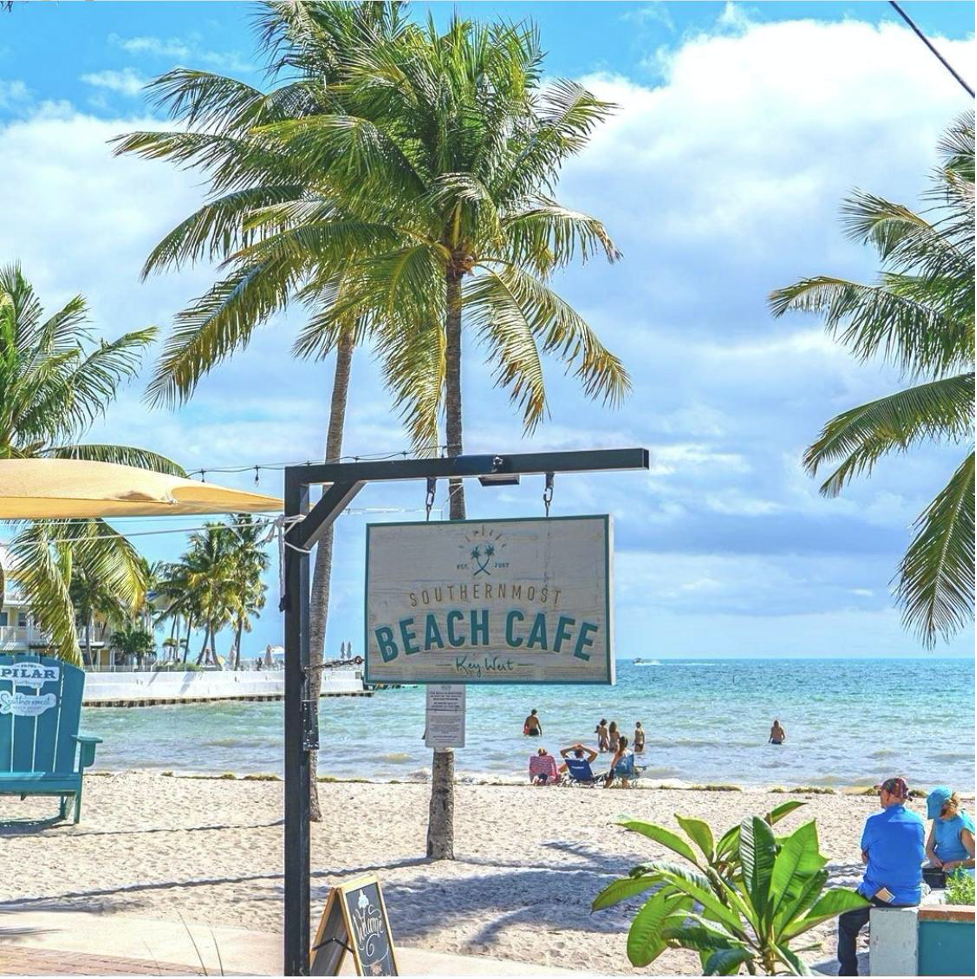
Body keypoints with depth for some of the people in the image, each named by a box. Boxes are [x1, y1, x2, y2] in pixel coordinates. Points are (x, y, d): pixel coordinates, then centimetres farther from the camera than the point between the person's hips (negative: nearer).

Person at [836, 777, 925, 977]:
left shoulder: (875, 821, -11)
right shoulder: (918, 822, 1)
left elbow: (865, 857, 1)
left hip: (879, 893, -4)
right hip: (911, 897, 4)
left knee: (846, 923, 20)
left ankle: (848, 972, 14)